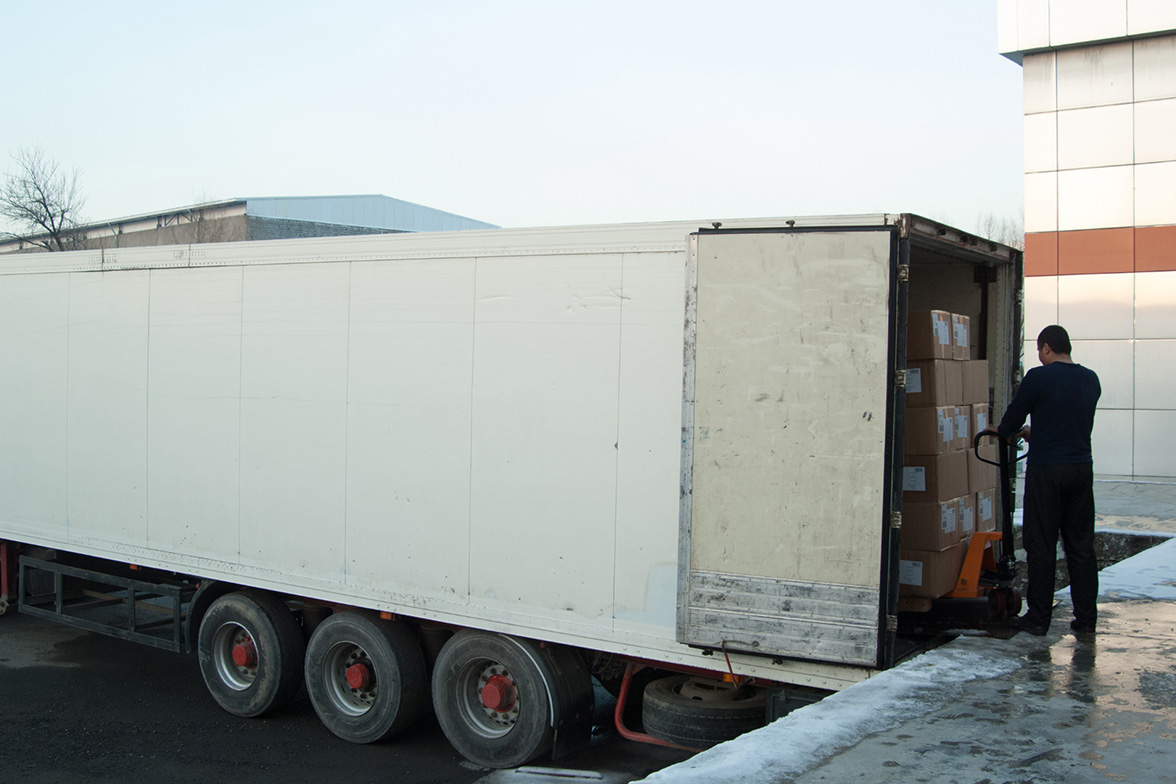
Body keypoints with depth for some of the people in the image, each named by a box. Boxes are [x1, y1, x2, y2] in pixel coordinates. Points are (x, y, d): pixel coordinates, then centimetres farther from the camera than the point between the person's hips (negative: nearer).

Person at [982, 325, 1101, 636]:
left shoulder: (1038, 377, -10)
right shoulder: (1091, 379, 8)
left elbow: (1013, 418, -3)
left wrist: (1001, 431, 21)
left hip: (1046, 470, -5)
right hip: (1082, 469, 5)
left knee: (1041, 547, 1)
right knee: (1081, 546, 11)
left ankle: (1038, 619, 6)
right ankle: (1086, 617, 14)